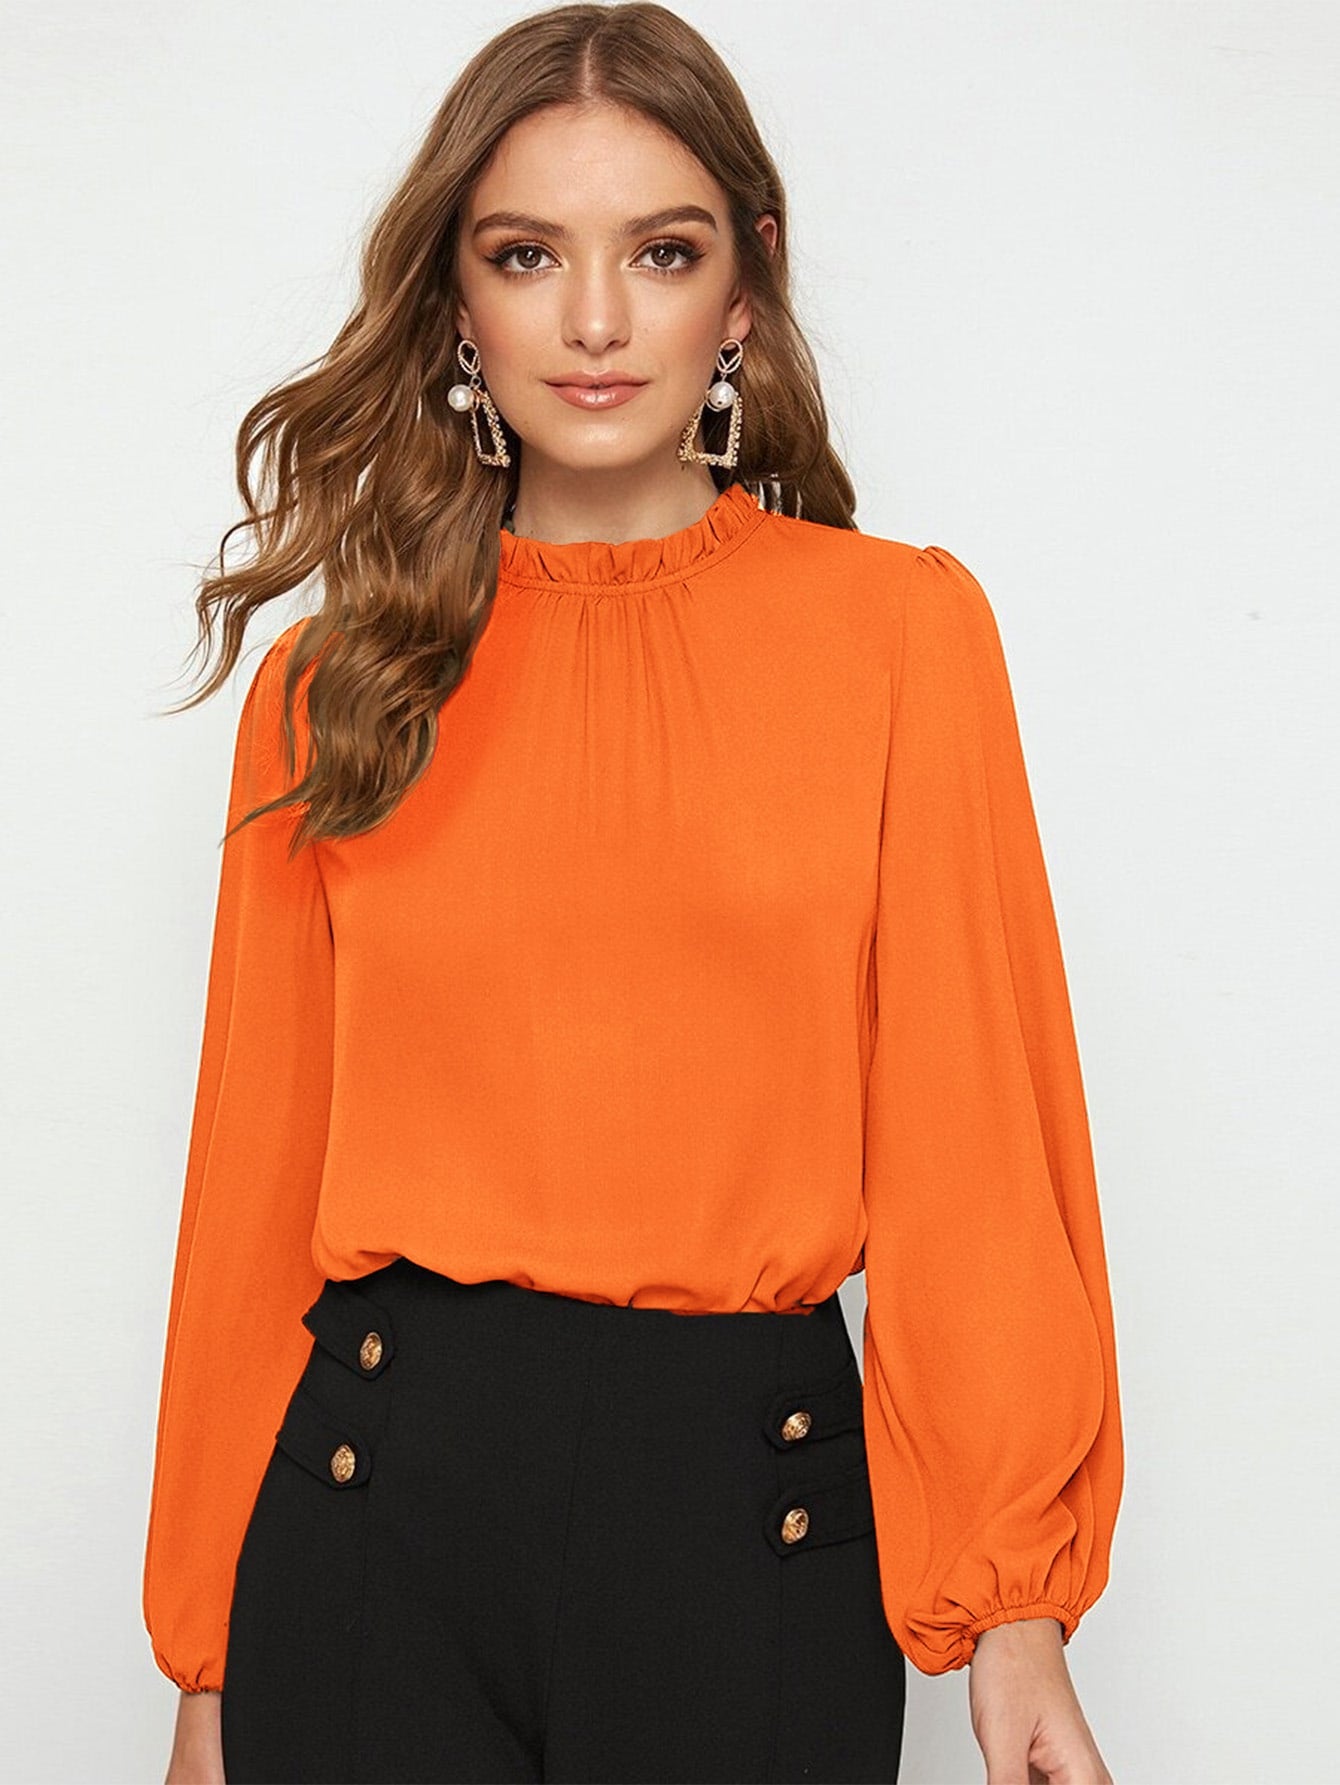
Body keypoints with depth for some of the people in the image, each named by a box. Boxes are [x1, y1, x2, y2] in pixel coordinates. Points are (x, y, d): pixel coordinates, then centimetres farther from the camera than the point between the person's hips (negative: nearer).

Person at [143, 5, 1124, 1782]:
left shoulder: (900, 628, 0)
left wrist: (1012, 1609, -7)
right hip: (373, 1484, 1)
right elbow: (261, 1170, 6)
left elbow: (966, 1135, -1)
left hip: (751, 1495, -1)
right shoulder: (333, 684, 4)